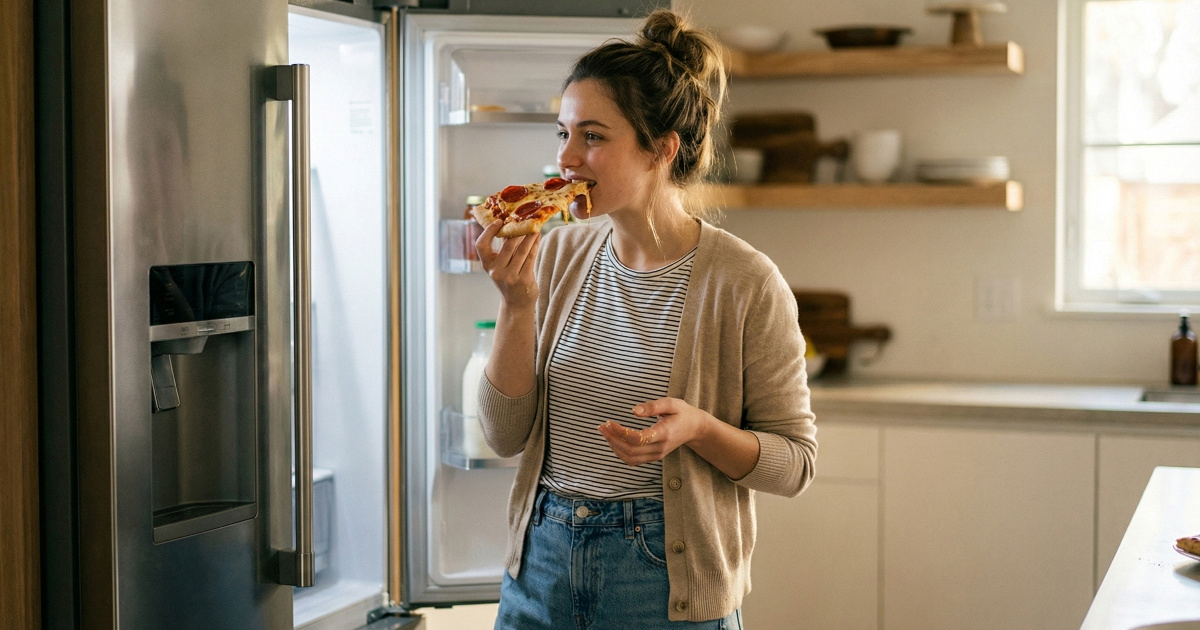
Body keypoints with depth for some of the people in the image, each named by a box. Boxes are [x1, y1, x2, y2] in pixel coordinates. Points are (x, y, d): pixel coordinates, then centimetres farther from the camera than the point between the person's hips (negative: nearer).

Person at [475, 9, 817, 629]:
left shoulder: (744, 283, -13)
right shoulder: (559, 254, 0)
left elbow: (794, 461, -6)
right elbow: (505, 434, 0)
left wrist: (698, 428, -23)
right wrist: (516, 304, -12)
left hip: (667, 580, -4)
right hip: (541, 562, 4)